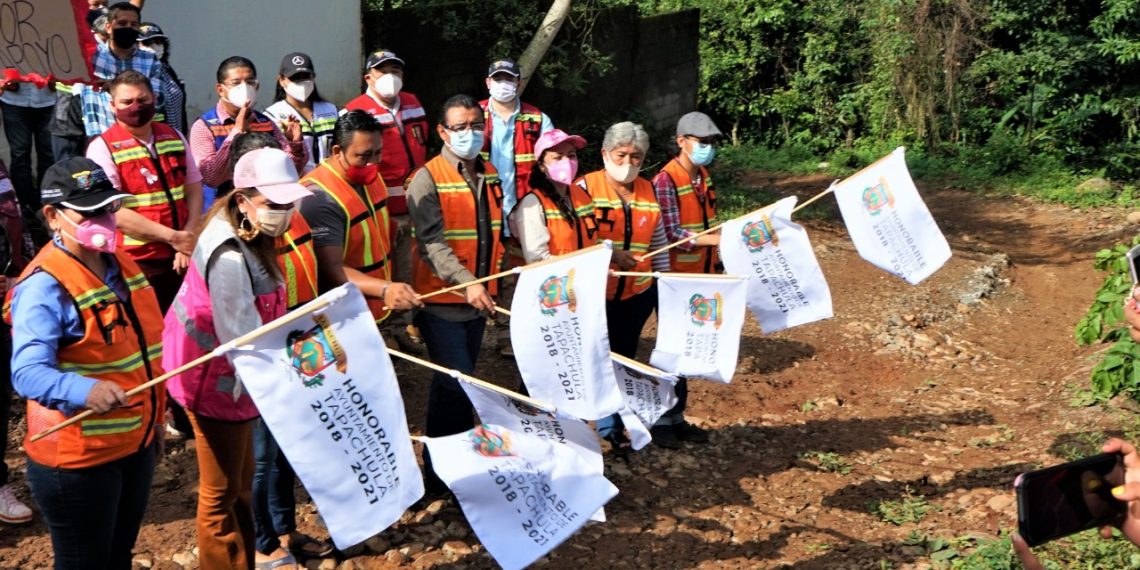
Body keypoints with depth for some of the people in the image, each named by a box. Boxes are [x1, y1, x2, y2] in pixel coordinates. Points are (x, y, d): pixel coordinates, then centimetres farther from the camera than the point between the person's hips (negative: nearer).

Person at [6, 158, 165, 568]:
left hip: (136, 443, 8)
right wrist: (86, 391, -51)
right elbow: (27, 372, -33)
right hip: (78, 458, -8)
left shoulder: (119, 264, 5)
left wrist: (153, 419, 20)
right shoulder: (44, 286, -21)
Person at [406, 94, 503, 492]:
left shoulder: (490, 175, 10)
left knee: (454, 385, 15)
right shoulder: (427, 179, -11)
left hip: (478, 299, 7)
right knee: (456, 385, -10)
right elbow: (432, 241, -21)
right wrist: (466, 282, -32)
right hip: (441, 300, -7)